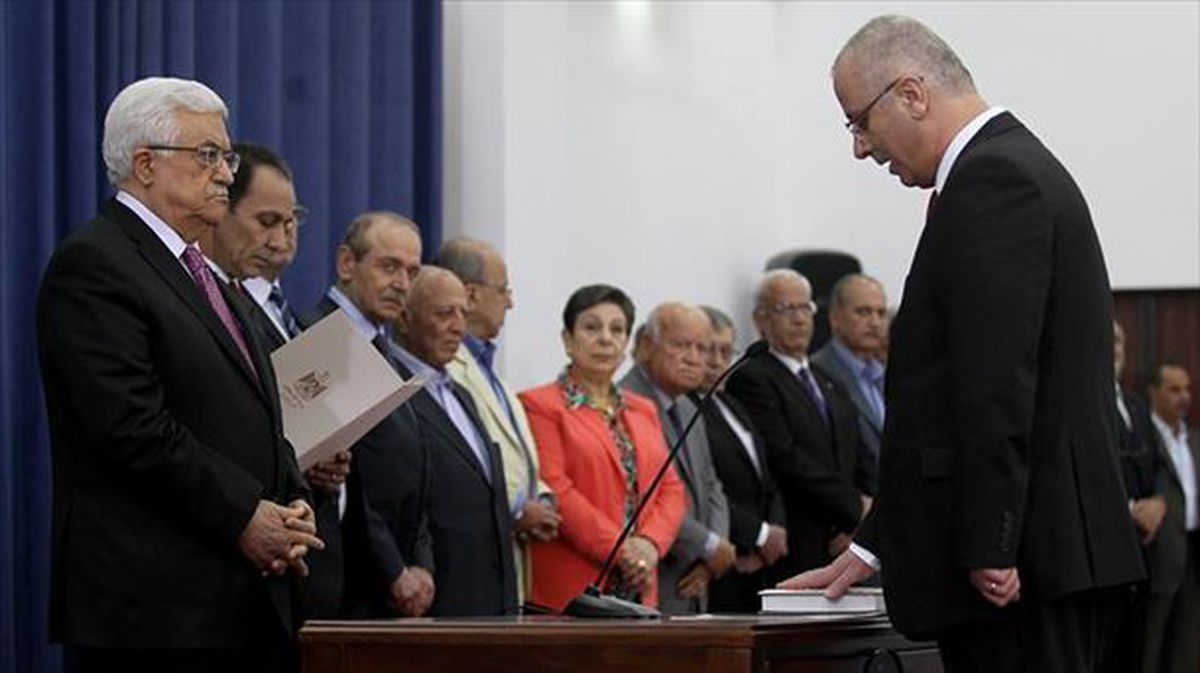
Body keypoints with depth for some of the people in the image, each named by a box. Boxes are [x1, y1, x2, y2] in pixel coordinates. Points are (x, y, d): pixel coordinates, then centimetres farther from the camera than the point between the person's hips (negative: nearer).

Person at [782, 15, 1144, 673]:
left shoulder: (992, 180, -12)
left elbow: (997, 384, -20)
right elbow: (947, 396, 23)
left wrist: (988, 551, -20)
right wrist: (873, 546, 23)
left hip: (1017, 568, -10)